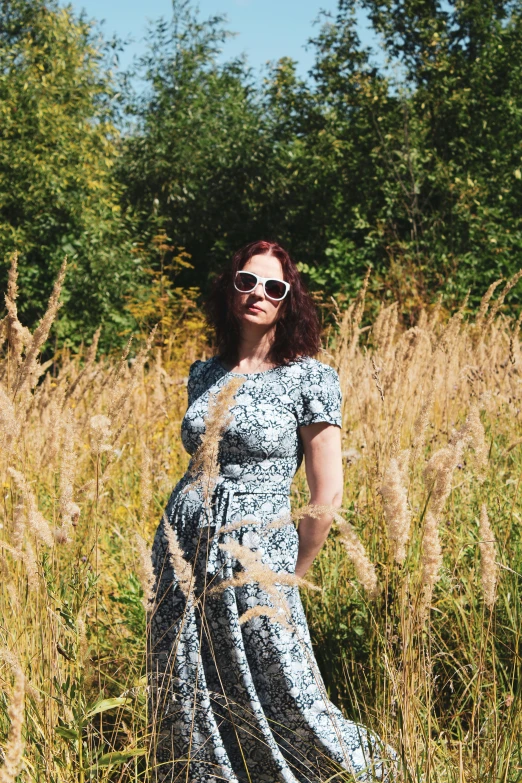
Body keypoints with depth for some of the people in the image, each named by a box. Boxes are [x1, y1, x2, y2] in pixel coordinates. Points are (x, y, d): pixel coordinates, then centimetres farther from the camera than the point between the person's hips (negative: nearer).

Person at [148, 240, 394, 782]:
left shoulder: (310, 378, -6)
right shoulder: (204, 375, 9)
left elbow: (328, 493, -5)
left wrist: (291, 575, -1)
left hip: (257, 553, -5)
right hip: (182, 551, 5)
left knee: (287, 708, -3)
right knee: (187, 711, 8)